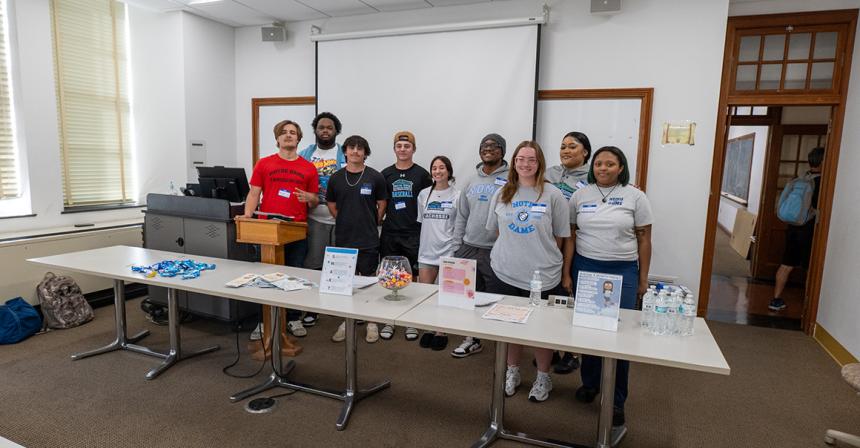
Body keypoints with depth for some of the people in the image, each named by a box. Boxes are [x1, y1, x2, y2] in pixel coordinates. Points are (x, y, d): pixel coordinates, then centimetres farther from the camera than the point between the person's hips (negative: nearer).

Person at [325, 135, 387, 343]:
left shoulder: (375, 177, -3)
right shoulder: (336, 178, 4)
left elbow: (382, 205, 5)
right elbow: (331, 205, 14)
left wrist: (370, 224, 6)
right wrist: (346, 222, 10)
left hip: (368, 240, -2)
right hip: (343, 239, 3)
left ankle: (371, 323, 18)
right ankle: (346, 322, 23)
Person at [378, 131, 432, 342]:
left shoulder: (422, 174, 1)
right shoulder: (386, 174, 7)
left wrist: (424, 224, -2)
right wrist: (378, 221, 3)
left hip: (413, 233, -2)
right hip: (389, 233, 2)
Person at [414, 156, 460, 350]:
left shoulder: (456, 195, -3)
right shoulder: (424, 194, 8)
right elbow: (421, 221, 14)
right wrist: (421, 244, 12)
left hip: (448, 250, -4)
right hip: (426, 250, 4)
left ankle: (441, 332, 17)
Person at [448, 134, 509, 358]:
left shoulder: (510, 180, -5)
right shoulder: (472, 181, 13)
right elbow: (461, 216, 15)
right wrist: (457, 246, 10)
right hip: (468, 247, 6)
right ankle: (472, 339, 27)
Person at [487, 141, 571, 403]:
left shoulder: (552, 195, -5)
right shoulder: (501, 194, 6)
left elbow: (560, 236, 0)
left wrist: (542, 255, 2)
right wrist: (514, 253, 10)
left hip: (542, 276, -3)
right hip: (506, 273, 3)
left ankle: (543, 377, 31)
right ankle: (512, 372, 36)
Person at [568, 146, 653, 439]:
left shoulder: (635, 197, 0)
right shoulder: (579, 196, 4)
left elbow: (644, 238, 2)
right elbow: (569, 235, 8)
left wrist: (643, 277, 1)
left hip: (622, 271, -2)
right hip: (585, 268, 2)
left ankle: (616, 402, 12)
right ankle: (589, 384, 30)